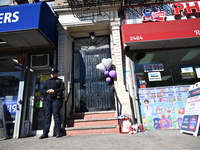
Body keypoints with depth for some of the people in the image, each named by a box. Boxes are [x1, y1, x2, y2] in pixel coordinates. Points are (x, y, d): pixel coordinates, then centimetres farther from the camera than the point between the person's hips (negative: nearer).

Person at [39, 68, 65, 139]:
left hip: (56, 99, -3)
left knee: (56, 114, -9)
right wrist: (47, 91, -5)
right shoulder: (47, 81, 26)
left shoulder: (59, 81, 16)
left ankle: (58, 132, -6)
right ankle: (45, 133, 5)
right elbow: (42, 90, 17)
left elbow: (62, 88, 0)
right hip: (47, 99, 4)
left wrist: (54, 90, -12)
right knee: (47, 116, 1)